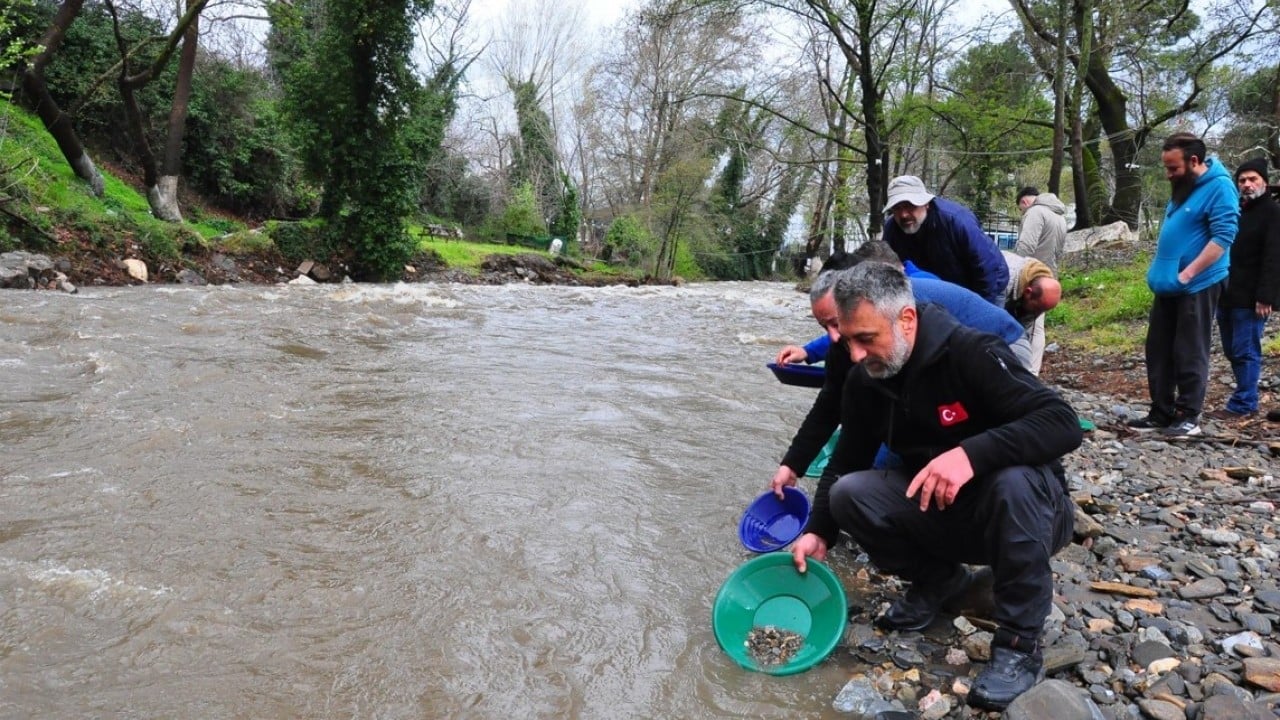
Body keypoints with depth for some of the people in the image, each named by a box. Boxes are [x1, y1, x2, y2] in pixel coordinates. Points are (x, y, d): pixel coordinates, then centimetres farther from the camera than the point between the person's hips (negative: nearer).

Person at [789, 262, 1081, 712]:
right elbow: (847, 462, 3)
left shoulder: (970, 353, -24)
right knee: (850, 494, -17)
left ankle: (1019, 642, -19)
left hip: (1028, 510, -5)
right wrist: (819, 531, -10)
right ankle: (940, 581, 8)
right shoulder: (864, 380, -6)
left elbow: (1063, 424, -32)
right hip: (942, 516, 5)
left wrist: (972, 452, -45)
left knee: (1014, 480, -38)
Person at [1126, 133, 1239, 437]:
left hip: (1197, 287, -8)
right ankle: (1161, 413, 18)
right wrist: (1159, 271, 15)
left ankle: (1189, 417, 9)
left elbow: (1222, 237, -21)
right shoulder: (1183, 188, 14)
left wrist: (1187, 275, -23)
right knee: (1159, 351, 10)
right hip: (1168, 286, 9)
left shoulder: (1219, 187, -13)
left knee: (1190, 354, -1)